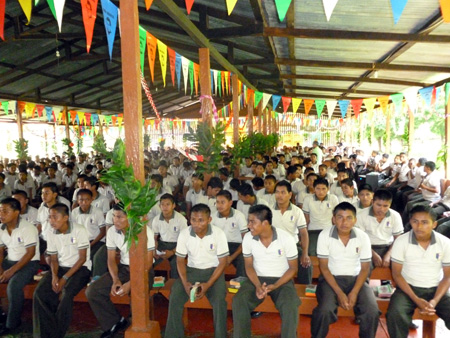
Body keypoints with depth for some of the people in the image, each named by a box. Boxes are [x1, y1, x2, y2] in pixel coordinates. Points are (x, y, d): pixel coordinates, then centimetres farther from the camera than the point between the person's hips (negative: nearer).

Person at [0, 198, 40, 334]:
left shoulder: (28, 228, -18)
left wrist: (12, 270, -24)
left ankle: (12, 323, -12)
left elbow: (30, 253, -20)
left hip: (29, 263, -7)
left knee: (14, 285, -30)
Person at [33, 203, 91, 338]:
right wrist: (54, 276, -11)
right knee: (40, 292, -18)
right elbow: (53, 258, 8)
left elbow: (82, 258, -13)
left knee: (66, 294, -29)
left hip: (80, 268, -5)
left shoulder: (79, 230, -15)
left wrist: (65, 278, -18)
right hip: (60, 268, 5)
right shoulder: (51, 234, 2)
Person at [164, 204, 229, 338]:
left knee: (219, 301, -26)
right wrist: (185, 282, -17)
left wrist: (208, 284, -21)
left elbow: (223, 262, -10)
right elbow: (180, 260, -1)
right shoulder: (184, 234, -11)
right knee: (174, 297, -20)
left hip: (213, 271, -2)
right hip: (192, 270, 2)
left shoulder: (219, 234, -16)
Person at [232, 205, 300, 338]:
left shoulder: (286, 238, -15)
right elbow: (249, 265, 2)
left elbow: (293, 268, -6)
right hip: (257, 279, 2)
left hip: (281, 280, -2)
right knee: (238, 302, -24)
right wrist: (257, 285, -16)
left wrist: (275, 286, -19)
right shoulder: (248, 238, -8)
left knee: (291, 307, -30)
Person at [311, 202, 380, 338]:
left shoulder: (363, 237, -7)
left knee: (372, 311, -21)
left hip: (355, 279, 2)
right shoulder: (324, 235, -12)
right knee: (325, 310, -28)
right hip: (331, 278, -2)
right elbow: (324, 267, -8)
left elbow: (365, 268, -1)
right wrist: (339, 293, -17)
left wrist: (354, 292, -14)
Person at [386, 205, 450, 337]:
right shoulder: (401, 241, -9)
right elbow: (396, 274, -5)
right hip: (408, 288, -2)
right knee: (395, 315, -29)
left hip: (435, 289, 2)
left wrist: (435, 300, -14)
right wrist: (416, 299, -16)